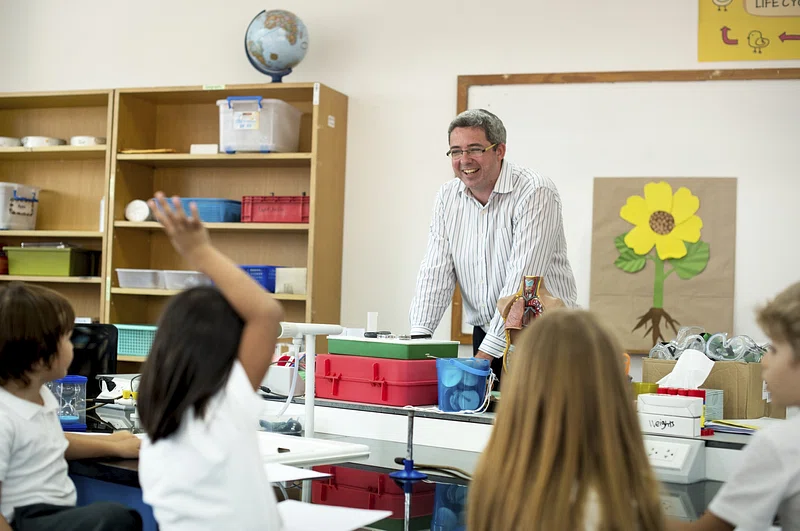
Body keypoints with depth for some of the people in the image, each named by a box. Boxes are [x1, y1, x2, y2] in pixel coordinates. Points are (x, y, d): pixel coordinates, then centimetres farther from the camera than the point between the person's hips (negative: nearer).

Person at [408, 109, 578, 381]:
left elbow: (522, 280, -21)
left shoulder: (535, 192, -14)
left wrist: (487, 353, -24)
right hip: (485, 332, 5)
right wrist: (419, 334, -10)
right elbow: (436, 271, 4)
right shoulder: (448, 196, 6)